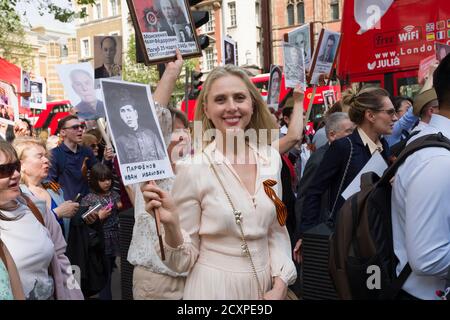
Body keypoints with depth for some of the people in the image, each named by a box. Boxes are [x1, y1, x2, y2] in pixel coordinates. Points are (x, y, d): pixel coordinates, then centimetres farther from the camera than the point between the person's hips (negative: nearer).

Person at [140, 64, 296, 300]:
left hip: (266, 287, 4)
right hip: (214, 287, -4)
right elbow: (184, 261, -11)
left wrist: (280, 285, -4)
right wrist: (171, 223, -28)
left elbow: (276, 231, 7)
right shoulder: (192, 168, -16)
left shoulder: (271, 158, -4)